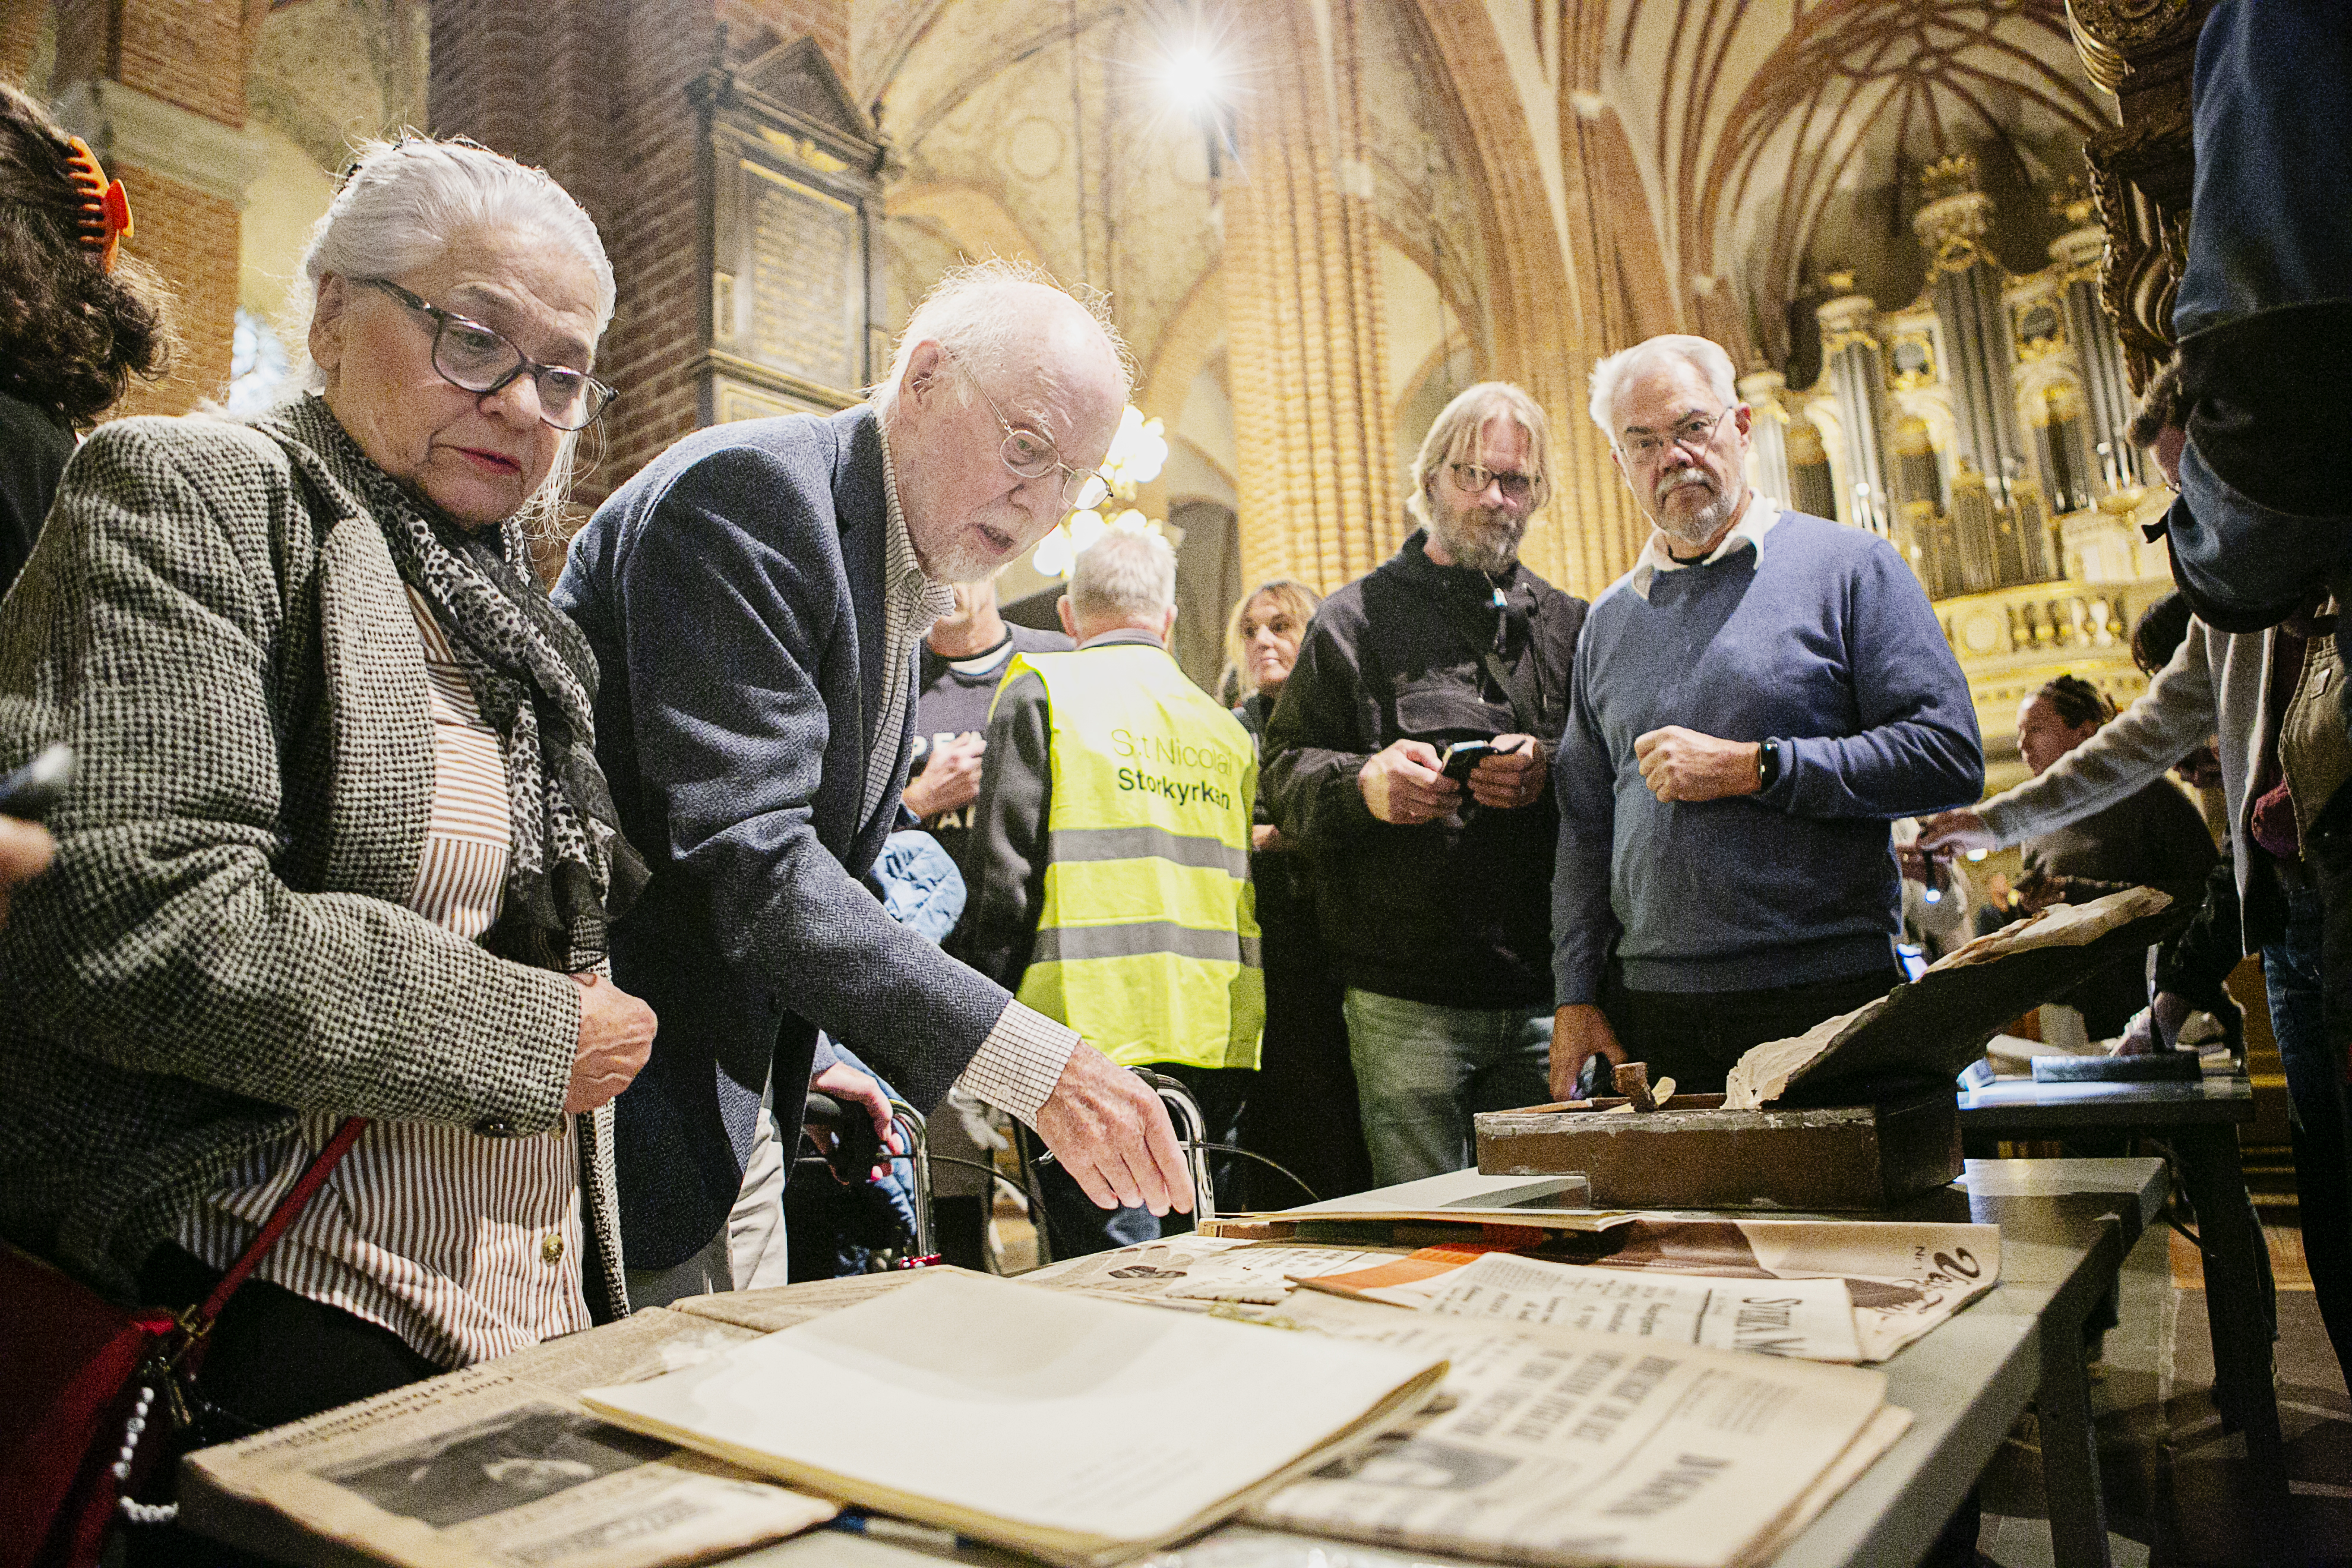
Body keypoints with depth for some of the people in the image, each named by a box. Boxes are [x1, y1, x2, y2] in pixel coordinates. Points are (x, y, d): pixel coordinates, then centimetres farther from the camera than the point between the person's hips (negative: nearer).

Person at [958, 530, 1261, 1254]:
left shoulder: (1043, 692, -1)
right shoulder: (1229, 730, 15)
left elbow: (1003, 878, -7)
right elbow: (1249, 889, 15)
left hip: (1097, 1031, -6)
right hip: (1218, 1044, 6)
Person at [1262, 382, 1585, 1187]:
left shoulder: (1569, 624, 16)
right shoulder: (1356, 619, 8)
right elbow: (1284, 770, 2)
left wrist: (1551, 770, -12)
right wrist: (1363, 784, -18)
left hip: (1544, 997, 3)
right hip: (1405, 1004, -2)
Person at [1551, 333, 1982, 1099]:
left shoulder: (1851, 567, 0)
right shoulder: (1609, 621, 13)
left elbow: (1949, 757, -8)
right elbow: (1584, 826, 15)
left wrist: (1751, 769, -13)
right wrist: (1576, 994, 8)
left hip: (1828, 999, -3)